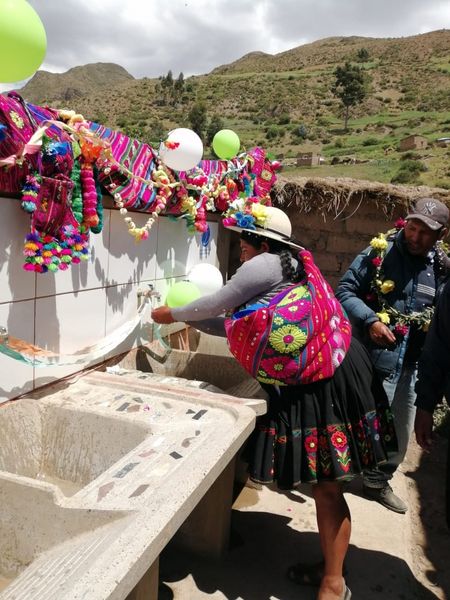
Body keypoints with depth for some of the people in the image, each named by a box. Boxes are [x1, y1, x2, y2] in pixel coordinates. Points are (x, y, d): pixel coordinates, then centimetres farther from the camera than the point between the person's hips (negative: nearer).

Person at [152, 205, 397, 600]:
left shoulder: (267, 264, -9)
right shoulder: (288, 268, 20)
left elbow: (218, 304, -1)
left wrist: (173, 314, 14)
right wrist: (190, 321, 27)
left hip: (326, 376, -10)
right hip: (310, 378, 10)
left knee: (326, 486, -1)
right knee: (324, 484, 17)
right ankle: (329, 566, 31)